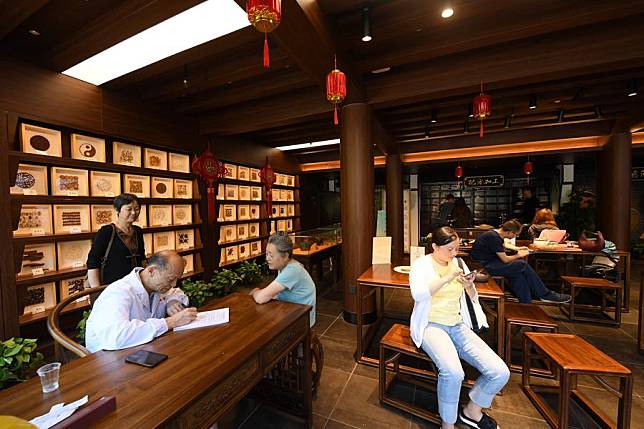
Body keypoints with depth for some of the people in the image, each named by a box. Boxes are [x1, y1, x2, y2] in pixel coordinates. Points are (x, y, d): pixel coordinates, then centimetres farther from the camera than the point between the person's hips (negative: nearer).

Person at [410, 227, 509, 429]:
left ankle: (472, 412, 17)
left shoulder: (458, 263, 9)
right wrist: (448, 278, -28)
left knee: (501, 373, -11)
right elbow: (417, 294, -25)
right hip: (431, 325, -5)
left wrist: (469, 286, -7)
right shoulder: (421, 264, -7)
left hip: (458, 325, 6)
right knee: (453, 372, -32)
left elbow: (473, 300, 15)